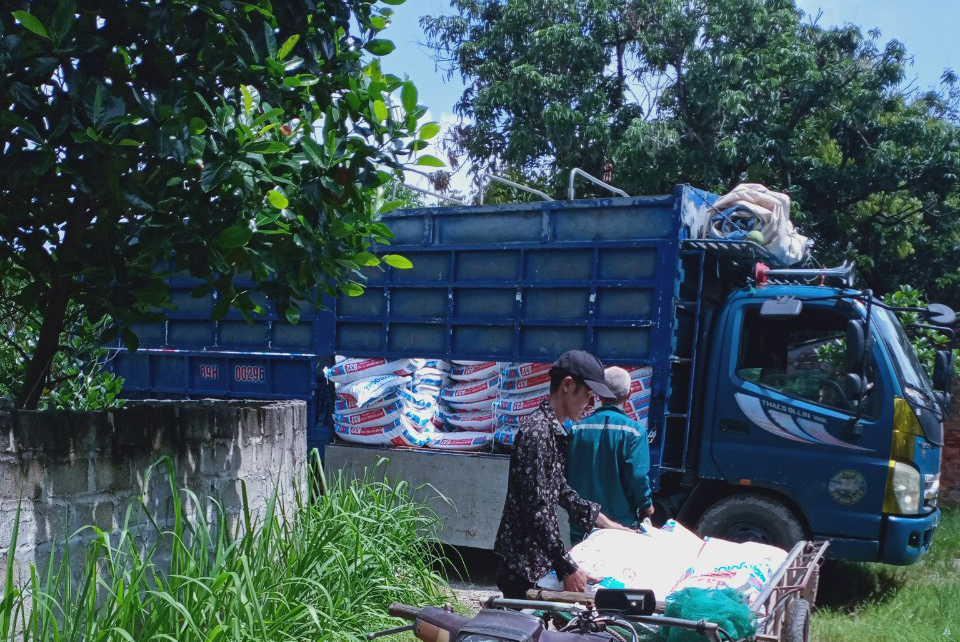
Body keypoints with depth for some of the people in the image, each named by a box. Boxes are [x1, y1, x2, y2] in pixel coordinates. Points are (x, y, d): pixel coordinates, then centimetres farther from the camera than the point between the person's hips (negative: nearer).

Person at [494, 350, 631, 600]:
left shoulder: (555, 430, 10)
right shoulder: (537, 431, -21)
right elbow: (536, 509, -25)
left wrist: (603, 521, 22)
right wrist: (567, 569, -24)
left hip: (540, 560, 9)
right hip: (523, 566, -9)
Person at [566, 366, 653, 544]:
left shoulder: (577, 428, -3)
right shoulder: (633, 431, -13)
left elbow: (566, 471, 3)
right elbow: (638, 476, -17)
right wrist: (646, 506, 1)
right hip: (621, 520, -3)